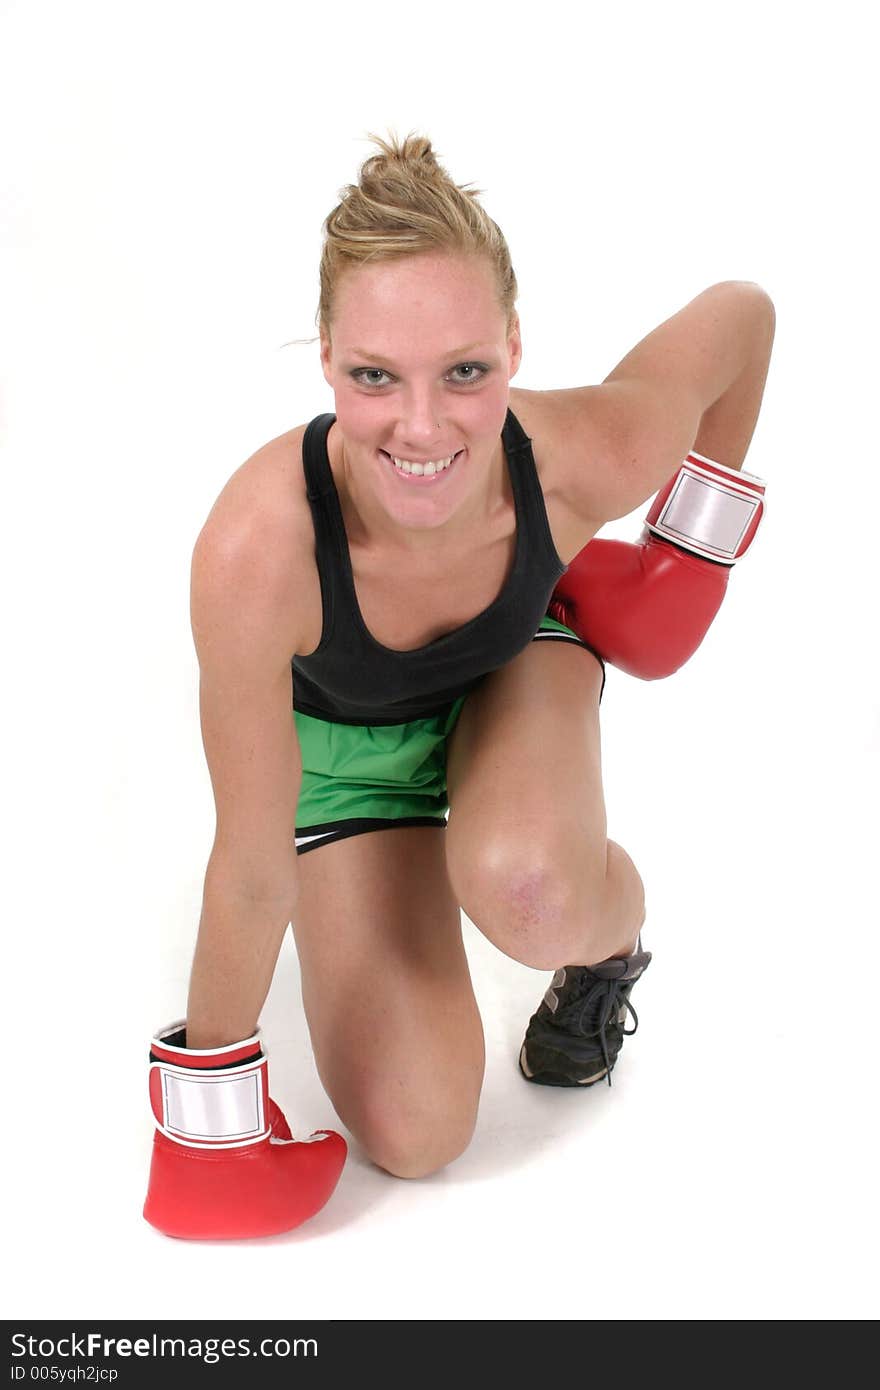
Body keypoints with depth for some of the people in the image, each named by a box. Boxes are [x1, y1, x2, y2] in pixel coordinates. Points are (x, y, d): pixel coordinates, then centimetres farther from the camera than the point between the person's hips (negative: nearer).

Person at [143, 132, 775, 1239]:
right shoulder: (258, 547, -43)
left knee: (528, 892, -36)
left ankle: (613, 933, 4)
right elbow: (251, 874, -29)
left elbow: (742, 307, -13)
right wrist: (211, 1091, -16)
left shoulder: (589, 461, -37)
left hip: (520, 662, 0)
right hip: (343, 726, 0)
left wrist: (698, 536, -7)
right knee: (414, 1137, -2)